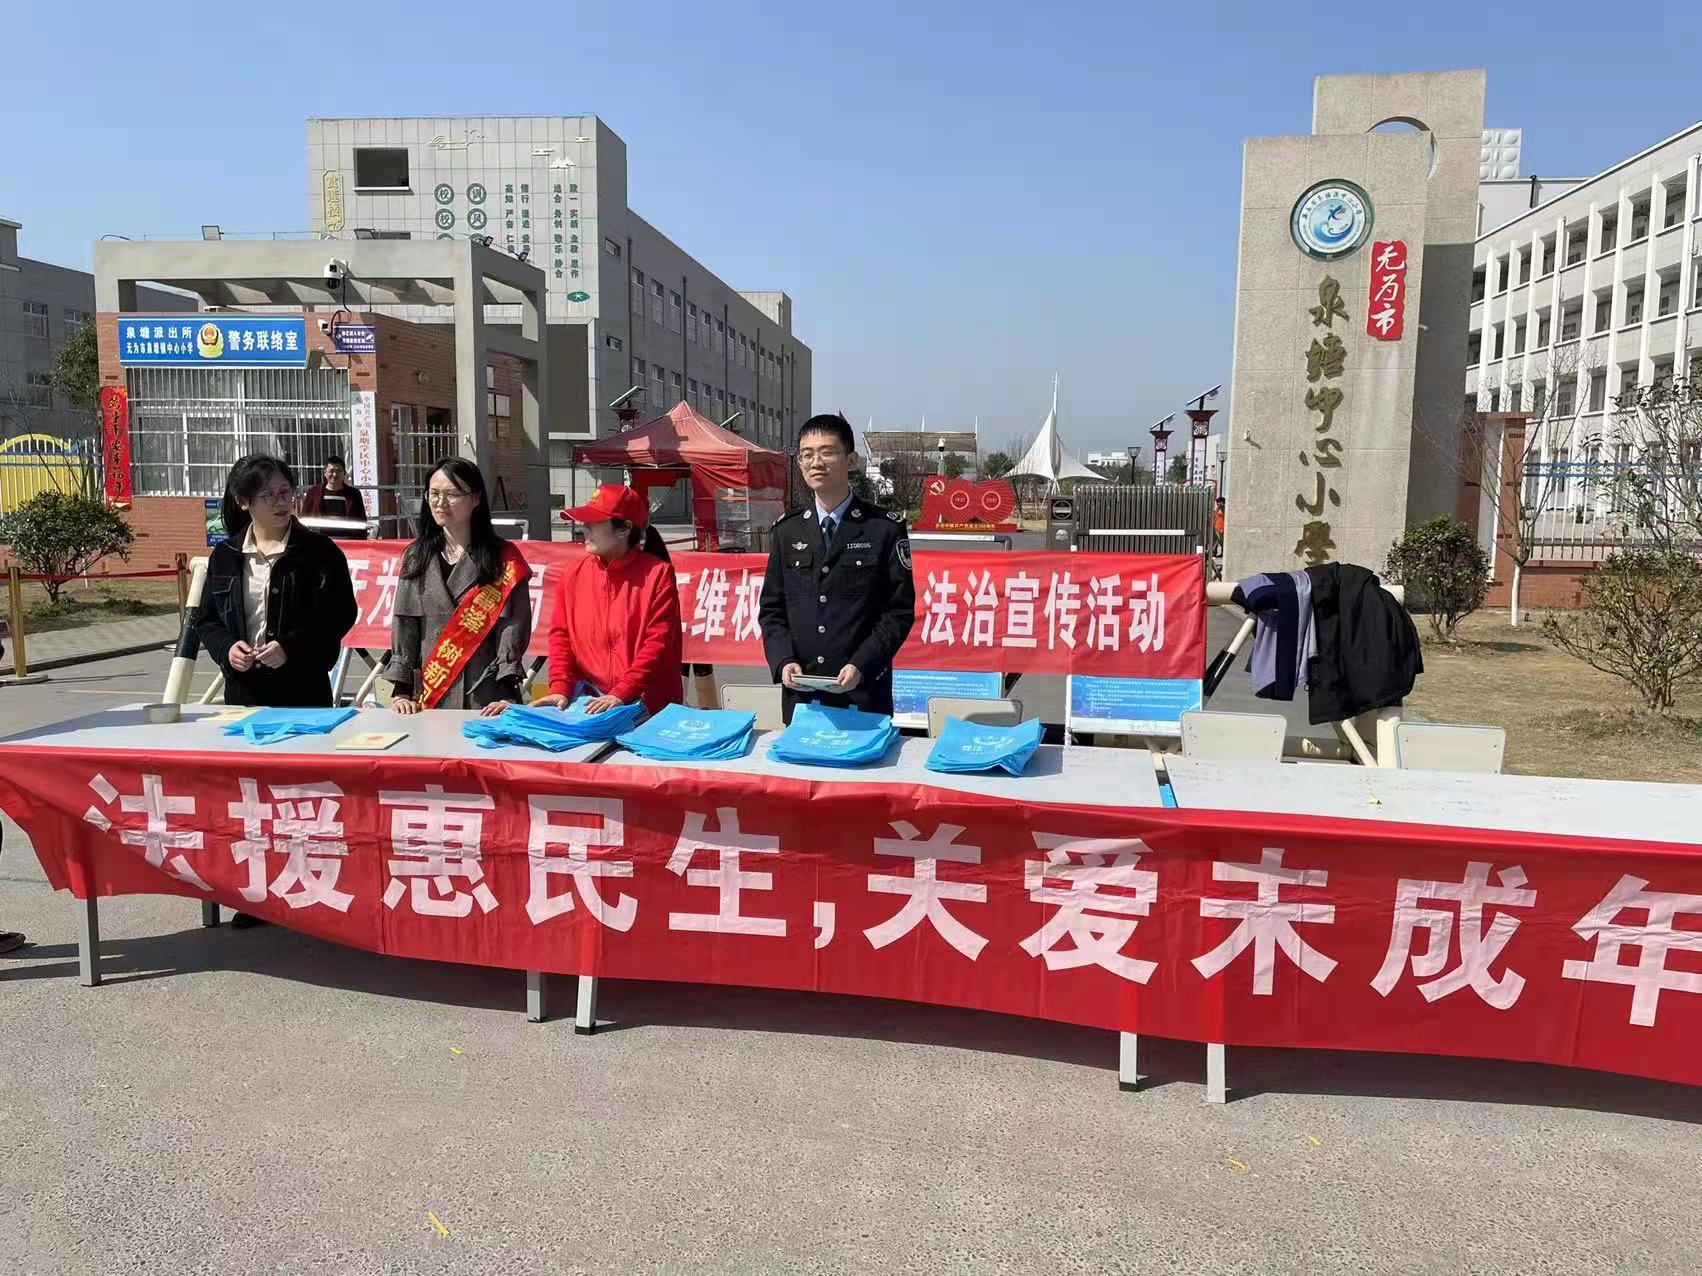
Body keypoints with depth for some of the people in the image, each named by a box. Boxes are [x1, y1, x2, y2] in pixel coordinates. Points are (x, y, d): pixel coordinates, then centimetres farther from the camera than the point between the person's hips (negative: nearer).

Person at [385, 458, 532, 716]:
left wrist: (509, 695, -17)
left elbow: (512, 629, -8)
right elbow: (404, 627, 6)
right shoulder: (415, 557, 9)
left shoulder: (504, 559, -1)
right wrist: (400, 690, -3)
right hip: (429, 698, 3)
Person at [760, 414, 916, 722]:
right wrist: (783, 661, -7)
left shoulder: (886, 529, -3)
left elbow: (900, 611, -5)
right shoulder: (786, 531, 9)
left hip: (863, 694, -3)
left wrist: (861, 666, -17)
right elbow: (771, 608, 10)